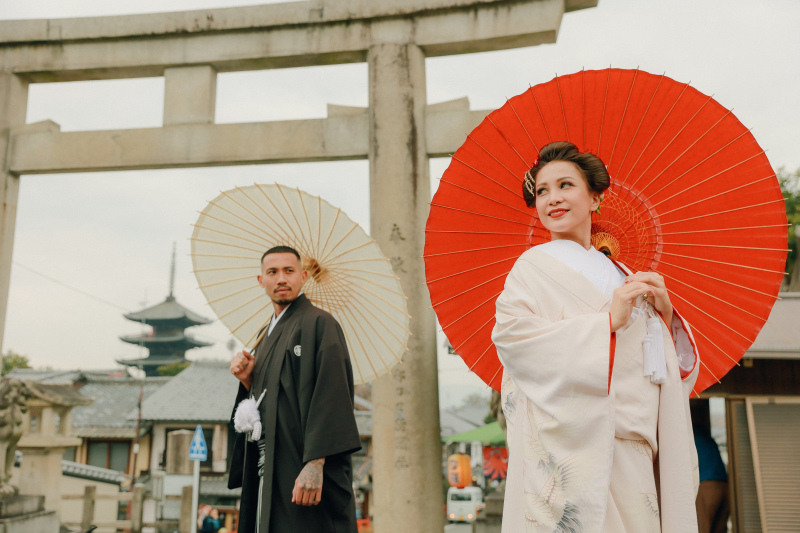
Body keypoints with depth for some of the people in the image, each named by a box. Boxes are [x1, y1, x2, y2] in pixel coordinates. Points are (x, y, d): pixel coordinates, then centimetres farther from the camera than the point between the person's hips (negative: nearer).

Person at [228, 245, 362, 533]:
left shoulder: (319, 323, -9)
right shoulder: (267, 334, 18)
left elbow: (331, 396, -18)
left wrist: (315, 464, -24)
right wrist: (247, 380, 1)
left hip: (301, 468, -8)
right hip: (269, 471, 8)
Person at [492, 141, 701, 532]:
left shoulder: (620, 275, 18)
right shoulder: (536, 266, 0)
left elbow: (677, 367, 18)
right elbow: (511, 334, -19)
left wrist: (665, 313, -2)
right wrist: (609, 321, -18)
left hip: (637, 453, 6)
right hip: (578, 440, -6)